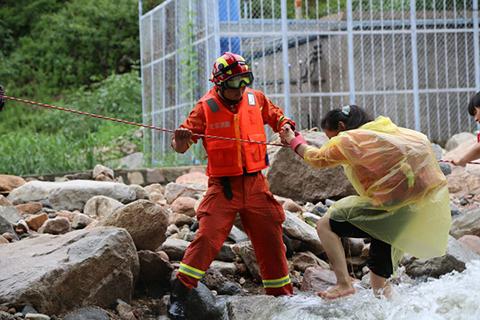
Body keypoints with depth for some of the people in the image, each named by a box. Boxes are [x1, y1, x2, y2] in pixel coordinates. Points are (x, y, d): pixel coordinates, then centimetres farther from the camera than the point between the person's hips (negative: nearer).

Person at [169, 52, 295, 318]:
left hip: (255, 183, 4)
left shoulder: (256, 99, 3)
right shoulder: (206, 107, -8)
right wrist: (181, 140, -29)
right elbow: (181, 143, -6)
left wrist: (285, 126, 1)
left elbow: (275, 115, 22)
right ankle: (178, 294, -8)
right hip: (223, 186, -4)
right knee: (207, 237, -15)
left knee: (271, 239, 9)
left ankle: (281, 293, 25)